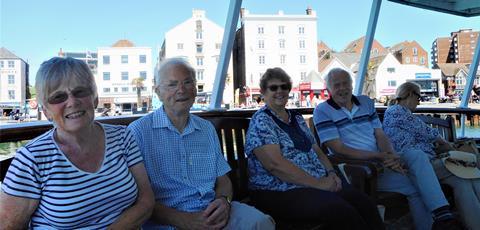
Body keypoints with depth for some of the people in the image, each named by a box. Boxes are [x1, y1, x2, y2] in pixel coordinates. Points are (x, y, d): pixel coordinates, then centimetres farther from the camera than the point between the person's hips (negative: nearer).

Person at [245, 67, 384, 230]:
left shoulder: (297, 118, 19)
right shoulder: (261, 121, -7)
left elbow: (316, 150, 20)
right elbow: (275, 164, -19)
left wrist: (331, 172, -2)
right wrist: (319, 183, -18)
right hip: (279, 192, -7)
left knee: (363, 203, -17)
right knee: (342, 210, -29)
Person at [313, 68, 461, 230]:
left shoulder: (366, 102, 15)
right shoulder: (322, 111, -4)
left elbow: (380, 135, 10)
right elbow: (339, 149, -12)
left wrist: (390, 154, -14)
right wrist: (380, 156, -19)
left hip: (381, 159, 6)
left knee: (417, 156, -22)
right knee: (415, 186, -21)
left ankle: (443, 215, -26)